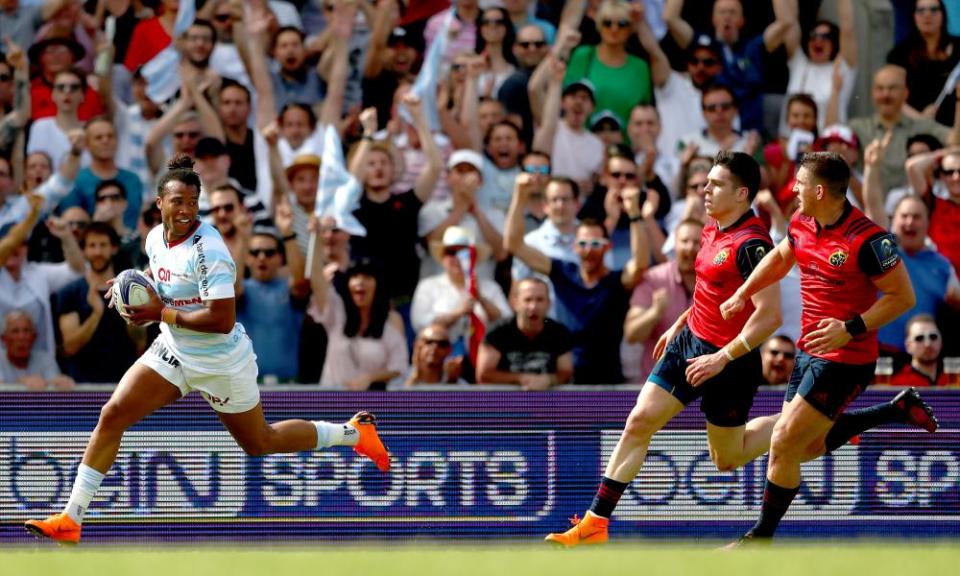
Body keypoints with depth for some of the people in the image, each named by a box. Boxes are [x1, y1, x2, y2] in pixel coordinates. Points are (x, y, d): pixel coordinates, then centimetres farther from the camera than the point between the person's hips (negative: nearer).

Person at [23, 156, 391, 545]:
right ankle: (71, 519, -6)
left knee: (260, 444, 12)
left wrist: (162, 313, -26)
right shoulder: (156, 238, -3)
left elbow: (223, 320, -30)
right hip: (173, 352, 7)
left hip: (221, 363, -7)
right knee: (111, 415, -9)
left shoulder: (207, 250, -27)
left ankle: (353, 432, 36)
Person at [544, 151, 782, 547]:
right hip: (689, 343, 8)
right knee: (639, 421, 0)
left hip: (729, 362, -8)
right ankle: (596, 522, 2)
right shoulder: (712, 231, 5)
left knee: (727, 460, 8)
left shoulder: (751, 244, -23)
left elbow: (770, 315, -27)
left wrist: (722, 358, -26)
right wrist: (679, 325, 24)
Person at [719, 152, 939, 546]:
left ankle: (761, 536, 7)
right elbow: (780, 257, 24)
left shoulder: (867, 239, -24)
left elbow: (902, 296, -18)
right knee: (808, 446, 18)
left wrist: (851, 329, -26)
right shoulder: (801, 225, 1)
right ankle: (898, 410, 30)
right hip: (810, 350, 9)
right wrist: (742, 294, 15)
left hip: (846, 359, -9)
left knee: (784, 444, -8)